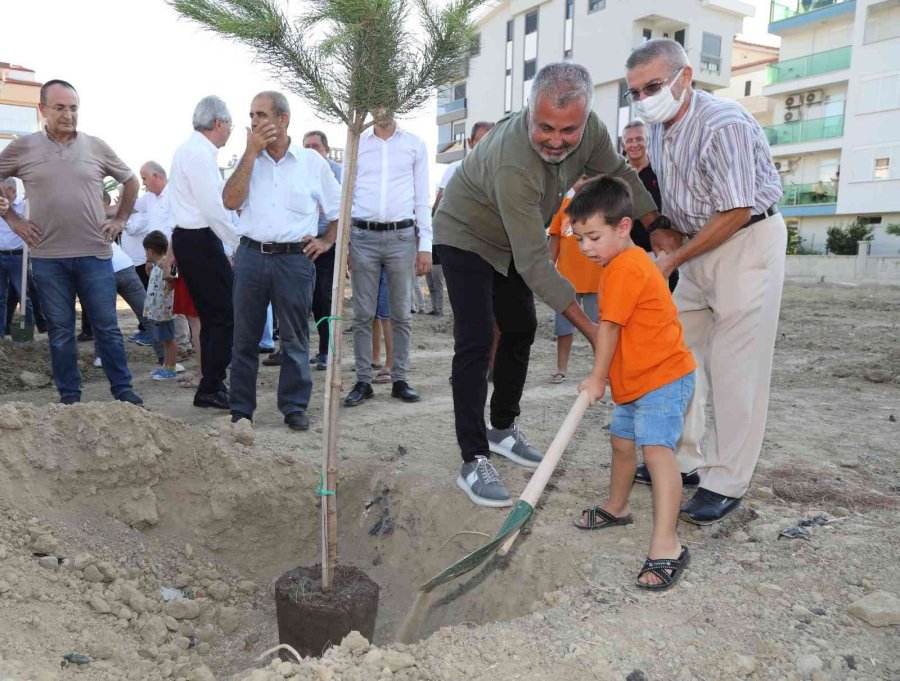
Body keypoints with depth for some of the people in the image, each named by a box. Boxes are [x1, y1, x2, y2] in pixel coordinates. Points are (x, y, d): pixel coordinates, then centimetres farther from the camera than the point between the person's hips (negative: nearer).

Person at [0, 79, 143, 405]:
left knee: (107, 327, 4)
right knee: (60, 331, 8)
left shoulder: (96, 147, 4)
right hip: (48, 257, 0)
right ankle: (69, 395, 17)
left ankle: (122, 390, 13)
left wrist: (120, 219, 9)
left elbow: (131, 181, 16)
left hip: (95, 254, 0)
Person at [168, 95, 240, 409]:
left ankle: (211, 386, 19)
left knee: (211, 317, 13)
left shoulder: (188, 150, 18)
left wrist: (174, 249, 27)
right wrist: (240, 242, -12)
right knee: (226, 316, -8)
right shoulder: (199, 153, -14)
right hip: (201, 241, -10)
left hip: (186, 239, 10)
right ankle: (211, 389, -4)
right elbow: (213, 208, -20)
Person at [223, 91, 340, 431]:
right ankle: (241, 409, 18)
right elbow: (231, 201, -7)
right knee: (245, 338, 7)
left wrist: (326, 241, 2)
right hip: (251, 256, 2)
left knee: (295, 339, 4)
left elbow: (340, 208, 13)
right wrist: (252, 152, -6)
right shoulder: (248, 160, 10)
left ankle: (295, 406, 16)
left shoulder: (312, 161, 4)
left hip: (295, 259, -2)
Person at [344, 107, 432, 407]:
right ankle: (363, 381, 10)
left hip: (402, 237, 0)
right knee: (363, 315, 2)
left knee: (401, 315, 5)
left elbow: (422, 199, 7)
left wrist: (425, 245, -1)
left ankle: (400, 379, 14)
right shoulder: (356, 143, 11)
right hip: (363, 236, 1)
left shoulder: (415, 145, 9)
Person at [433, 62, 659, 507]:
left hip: (511, 242, 8)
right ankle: (473, 462, -11)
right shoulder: (514, 164, -40)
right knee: (476, 341, -16)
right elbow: (534, 263, -38)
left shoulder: (589, 129, -18)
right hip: (466, 237, -8)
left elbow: (618, 174, 1)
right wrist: (589, 327, -37)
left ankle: (502, 429, 28)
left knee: (520, 330, 12)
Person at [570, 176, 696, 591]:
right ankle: (616, 507, 41)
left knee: (656, 448, -20)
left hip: (663, 376, -11)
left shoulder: (626, 267, -21)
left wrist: (597, 378, -7)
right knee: (622, 441, 21)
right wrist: (603, 378, 15)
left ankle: (666, 546, -21)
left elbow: (609, 328, -17)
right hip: (635, 381, 11)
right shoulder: (623, 263, 13)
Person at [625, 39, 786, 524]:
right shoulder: (658, 127, 6)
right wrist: (663, 229, 1)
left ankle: (726, 484, 3)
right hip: (701, 244, 9)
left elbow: (736, 214, -22)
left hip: (749, 242, -9)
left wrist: (674, 260, -16)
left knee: (733, 366, -7)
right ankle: (682, 458, 20)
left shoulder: (723, 125, -22)